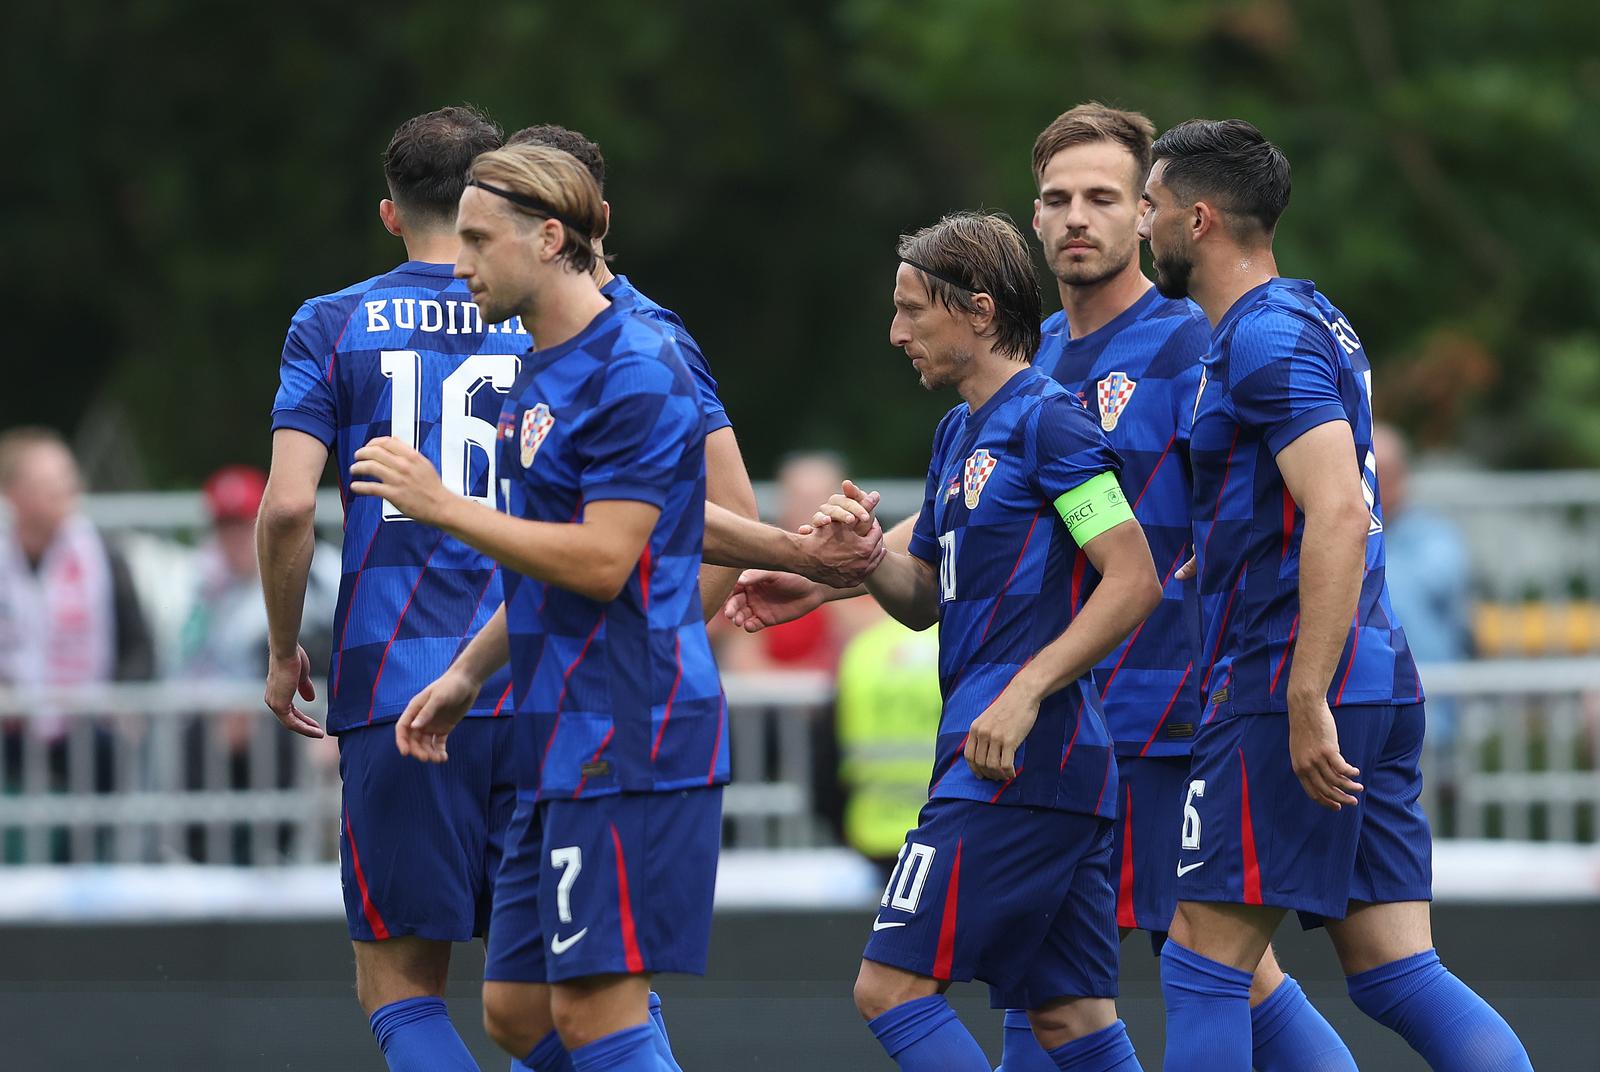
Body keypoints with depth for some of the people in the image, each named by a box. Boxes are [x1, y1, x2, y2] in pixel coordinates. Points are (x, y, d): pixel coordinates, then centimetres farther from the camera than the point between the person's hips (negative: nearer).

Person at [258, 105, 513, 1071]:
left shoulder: (335, 326, 4)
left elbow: (288, 505, -6)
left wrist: (284, 652, 8)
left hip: (396, 691, -1)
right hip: (539, 691, 2)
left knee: (399, 982, 3)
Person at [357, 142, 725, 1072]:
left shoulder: (634, 373, -14)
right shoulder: (543, 374, 18)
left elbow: (603, 563, -20)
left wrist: (443, 507, -17)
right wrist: (469, 674, 20)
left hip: (625, 743, -10)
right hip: (564, 742, 10)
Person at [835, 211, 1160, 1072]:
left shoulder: (1046, 420, -10)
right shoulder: (960, 434, 19)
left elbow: (1134, 581, -16)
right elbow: (923, 599, 24)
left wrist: (1024, 693, -21)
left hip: (1019, 761, -10)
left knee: (892, 987, -10)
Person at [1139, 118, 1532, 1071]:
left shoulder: (1267, 340, -12)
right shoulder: (1313, 321, 19)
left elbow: (1340, 515, -24)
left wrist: (1304, 703, -27)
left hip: (1285, 683, -10)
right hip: (1382, 685, 10)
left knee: (1204, 966, -4)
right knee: (1396, 975, 4)